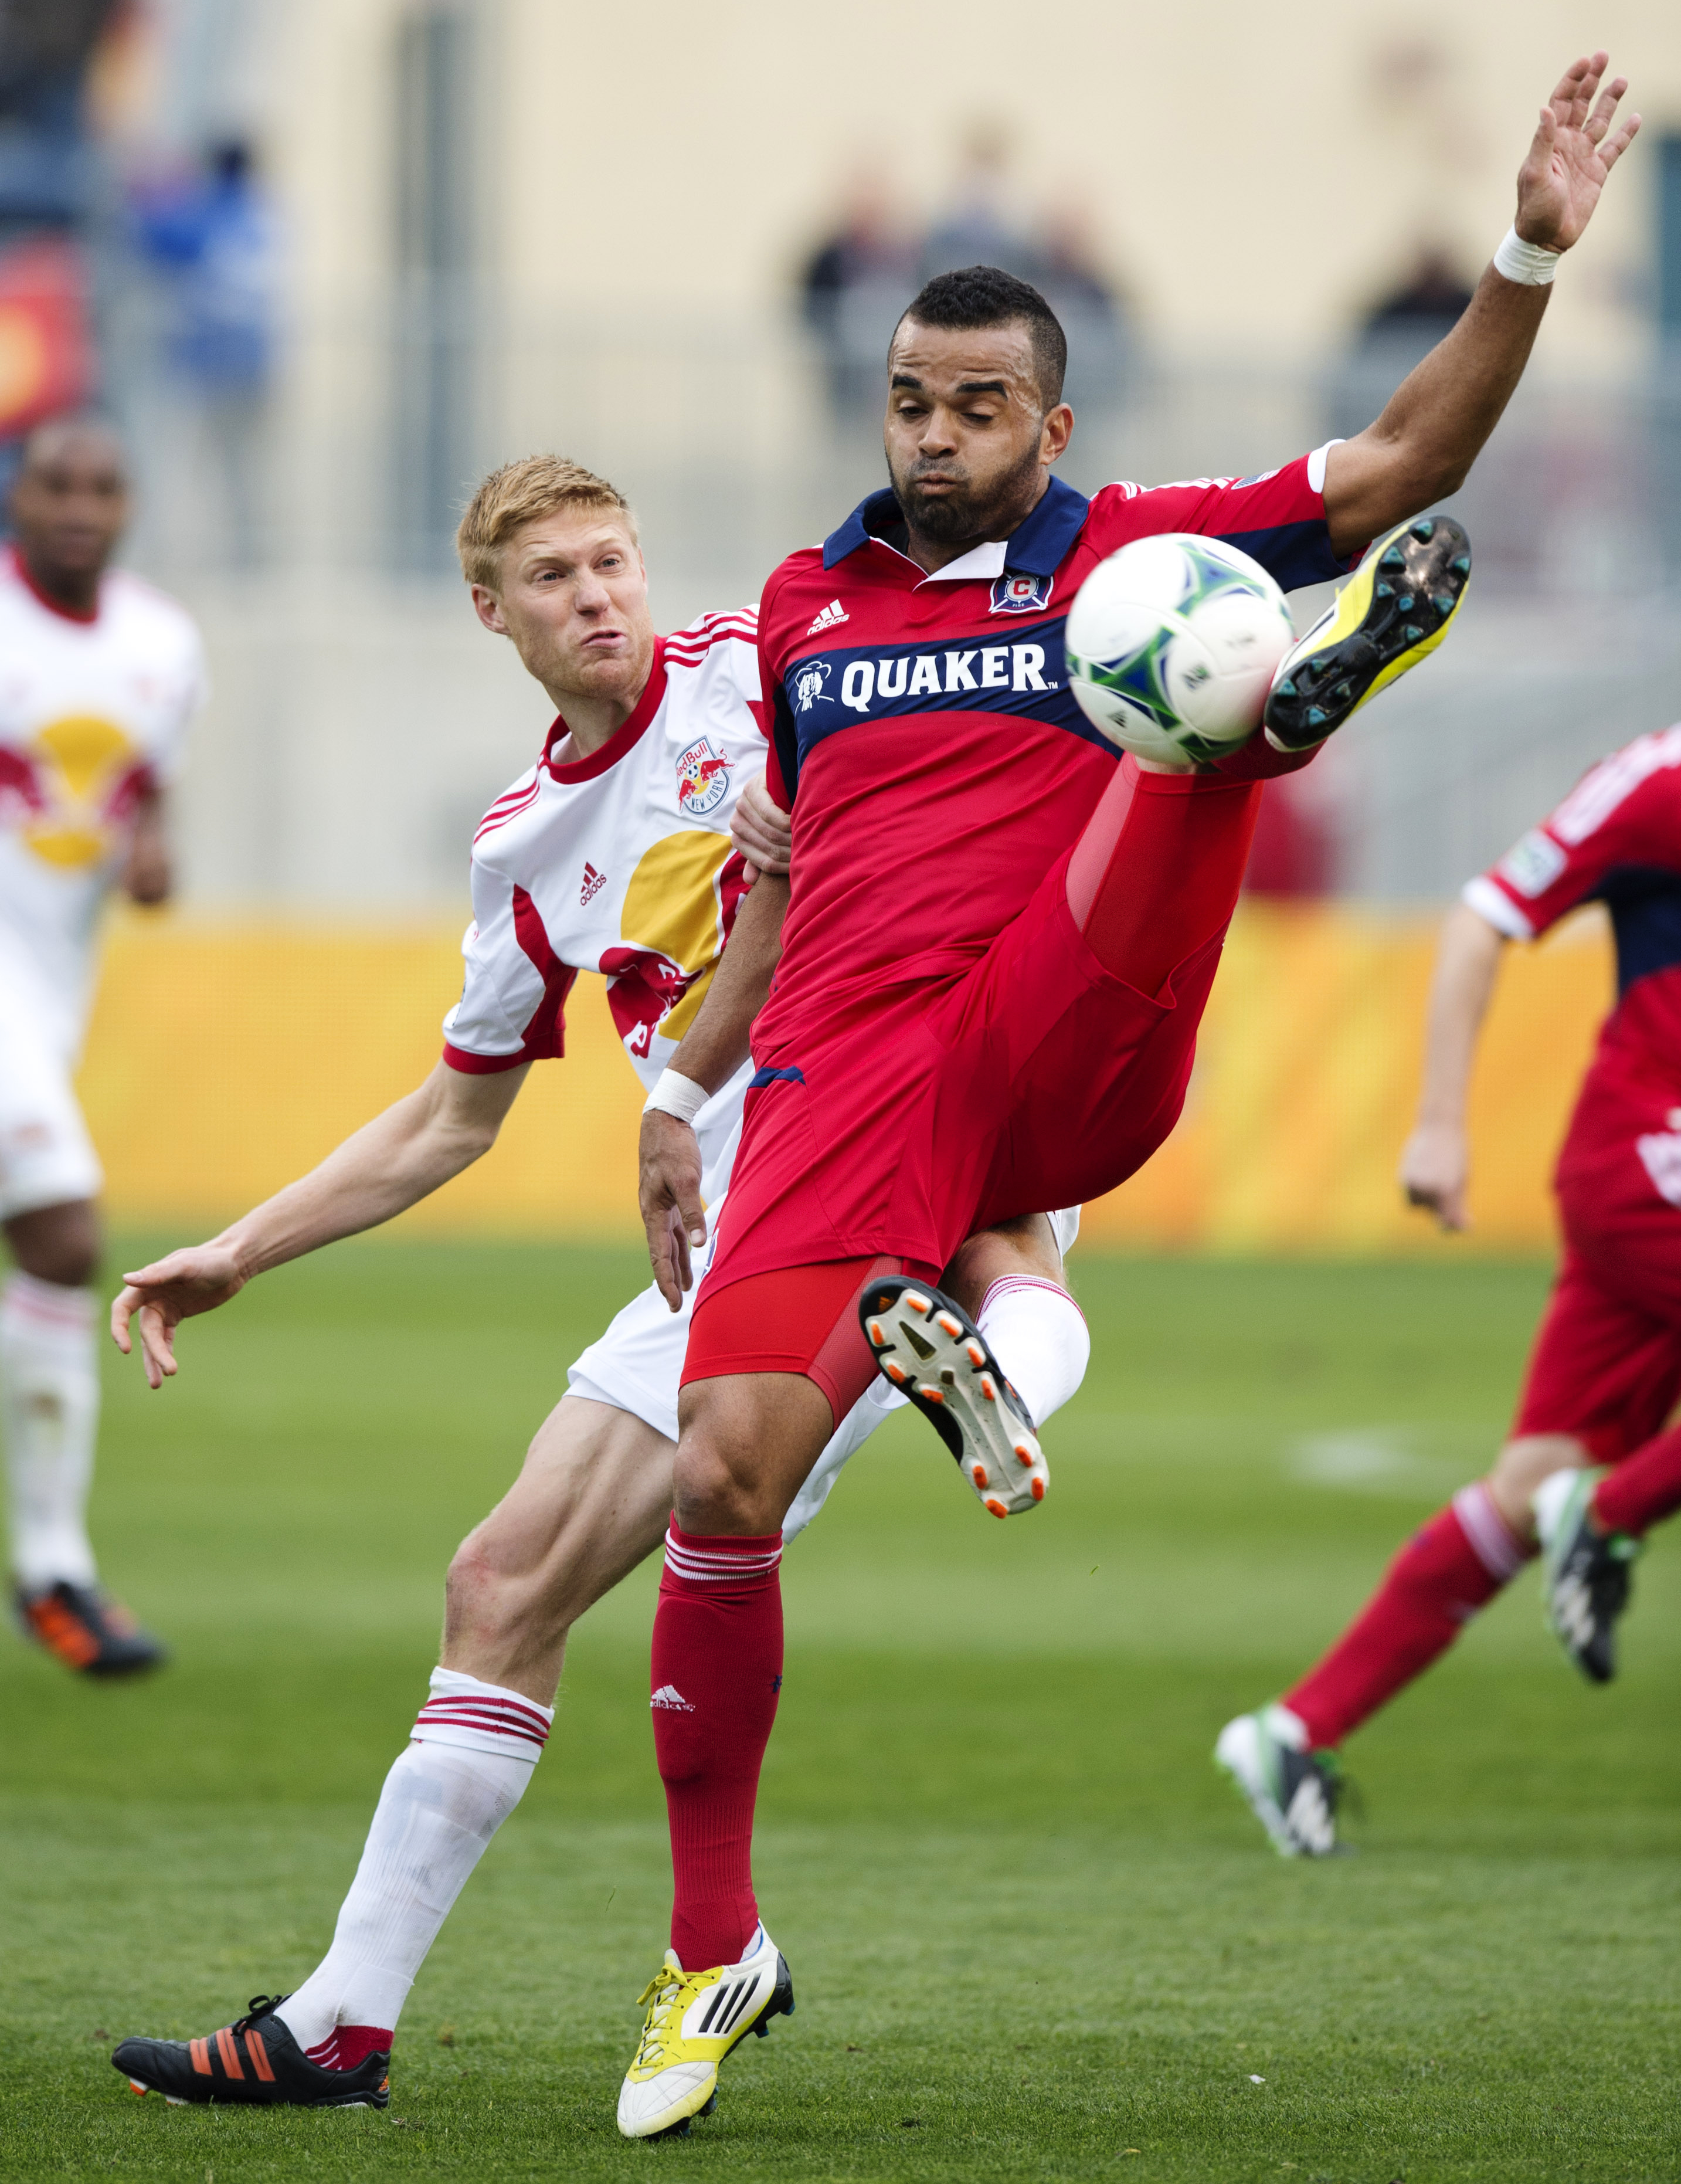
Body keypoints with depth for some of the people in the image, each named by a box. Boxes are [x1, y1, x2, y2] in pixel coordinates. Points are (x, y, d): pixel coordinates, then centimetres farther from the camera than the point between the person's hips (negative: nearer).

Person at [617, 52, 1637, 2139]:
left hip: (1061, 1063, -2)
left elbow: (1401, 459, 4)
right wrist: (682, 1083, 25)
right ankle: (713, 1947, 1)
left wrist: (1529, 260, -8)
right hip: (842, 1084, 2)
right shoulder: (805, 603, 20)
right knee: (723, 1481, -11)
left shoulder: (1129, 552, 12)